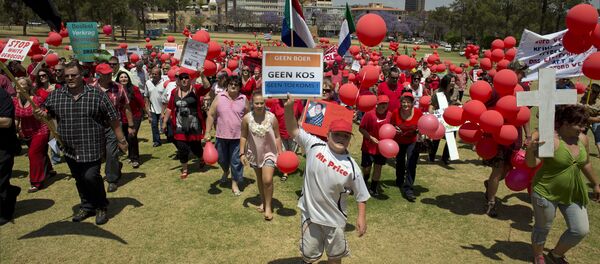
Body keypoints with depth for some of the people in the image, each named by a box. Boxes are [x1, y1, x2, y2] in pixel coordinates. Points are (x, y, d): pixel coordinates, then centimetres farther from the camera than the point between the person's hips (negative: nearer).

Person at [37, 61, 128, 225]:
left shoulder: (97, 94, -6)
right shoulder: (56, 95, 5)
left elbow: (113, 118, -4)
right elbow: (47, 112, 17)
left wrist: (121, 140, -3)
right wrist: (42, 113, -9)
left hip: (92, 148, -4)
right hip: (70, 149, 5)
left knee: (91, 177, -11)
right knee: (79, 180, 14)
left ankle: (101, 207, 13)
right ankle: (87, 206, 34)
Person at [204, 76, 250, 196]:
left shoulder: (244, 99, -2)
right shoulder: (219, 97, -3)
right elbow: (211, 115, 0)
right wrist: (207, 132, -4)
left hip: (238, 136, -1)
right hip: (221, 136, 1)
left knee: (236, 161, 3)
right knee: (222, 159, 18)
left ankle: (235, 184, 19)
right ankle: (226, 171, 50)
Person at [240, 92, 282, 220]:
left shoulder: (272, 117, -16)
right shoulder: (247, 118, -13)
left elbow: (277, 137, -6)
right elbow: (243, 137, -2)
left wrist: (280, 153, -7)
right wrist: (242, 153, -5)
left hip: (269, 152, -2)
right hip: (255, 153, 2)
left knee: (267, 180, -13)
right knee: (260, 179, 19)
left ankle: (268, 206, 6)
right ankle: (263, 201, 39)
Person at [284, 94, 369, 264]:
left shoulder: (351, 166, -12)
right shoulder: (315, 146, -11)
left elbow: (361, 195, -3)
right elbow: (293, 130, -11)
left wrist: (361, 217, -7)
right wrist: (289, 107, -24)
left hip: (334, 219, 0)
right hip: (310, 214, 0)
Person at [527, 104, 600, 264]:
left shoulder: (583, 139, 0)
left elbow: (585, 164, 15)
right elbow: (532, 164, -26)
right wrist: (531, 149, -46)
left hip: (573, 194, 6)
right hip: (546, 193, -6)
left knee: (581, 230, 8)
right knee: (543, 228, 10)